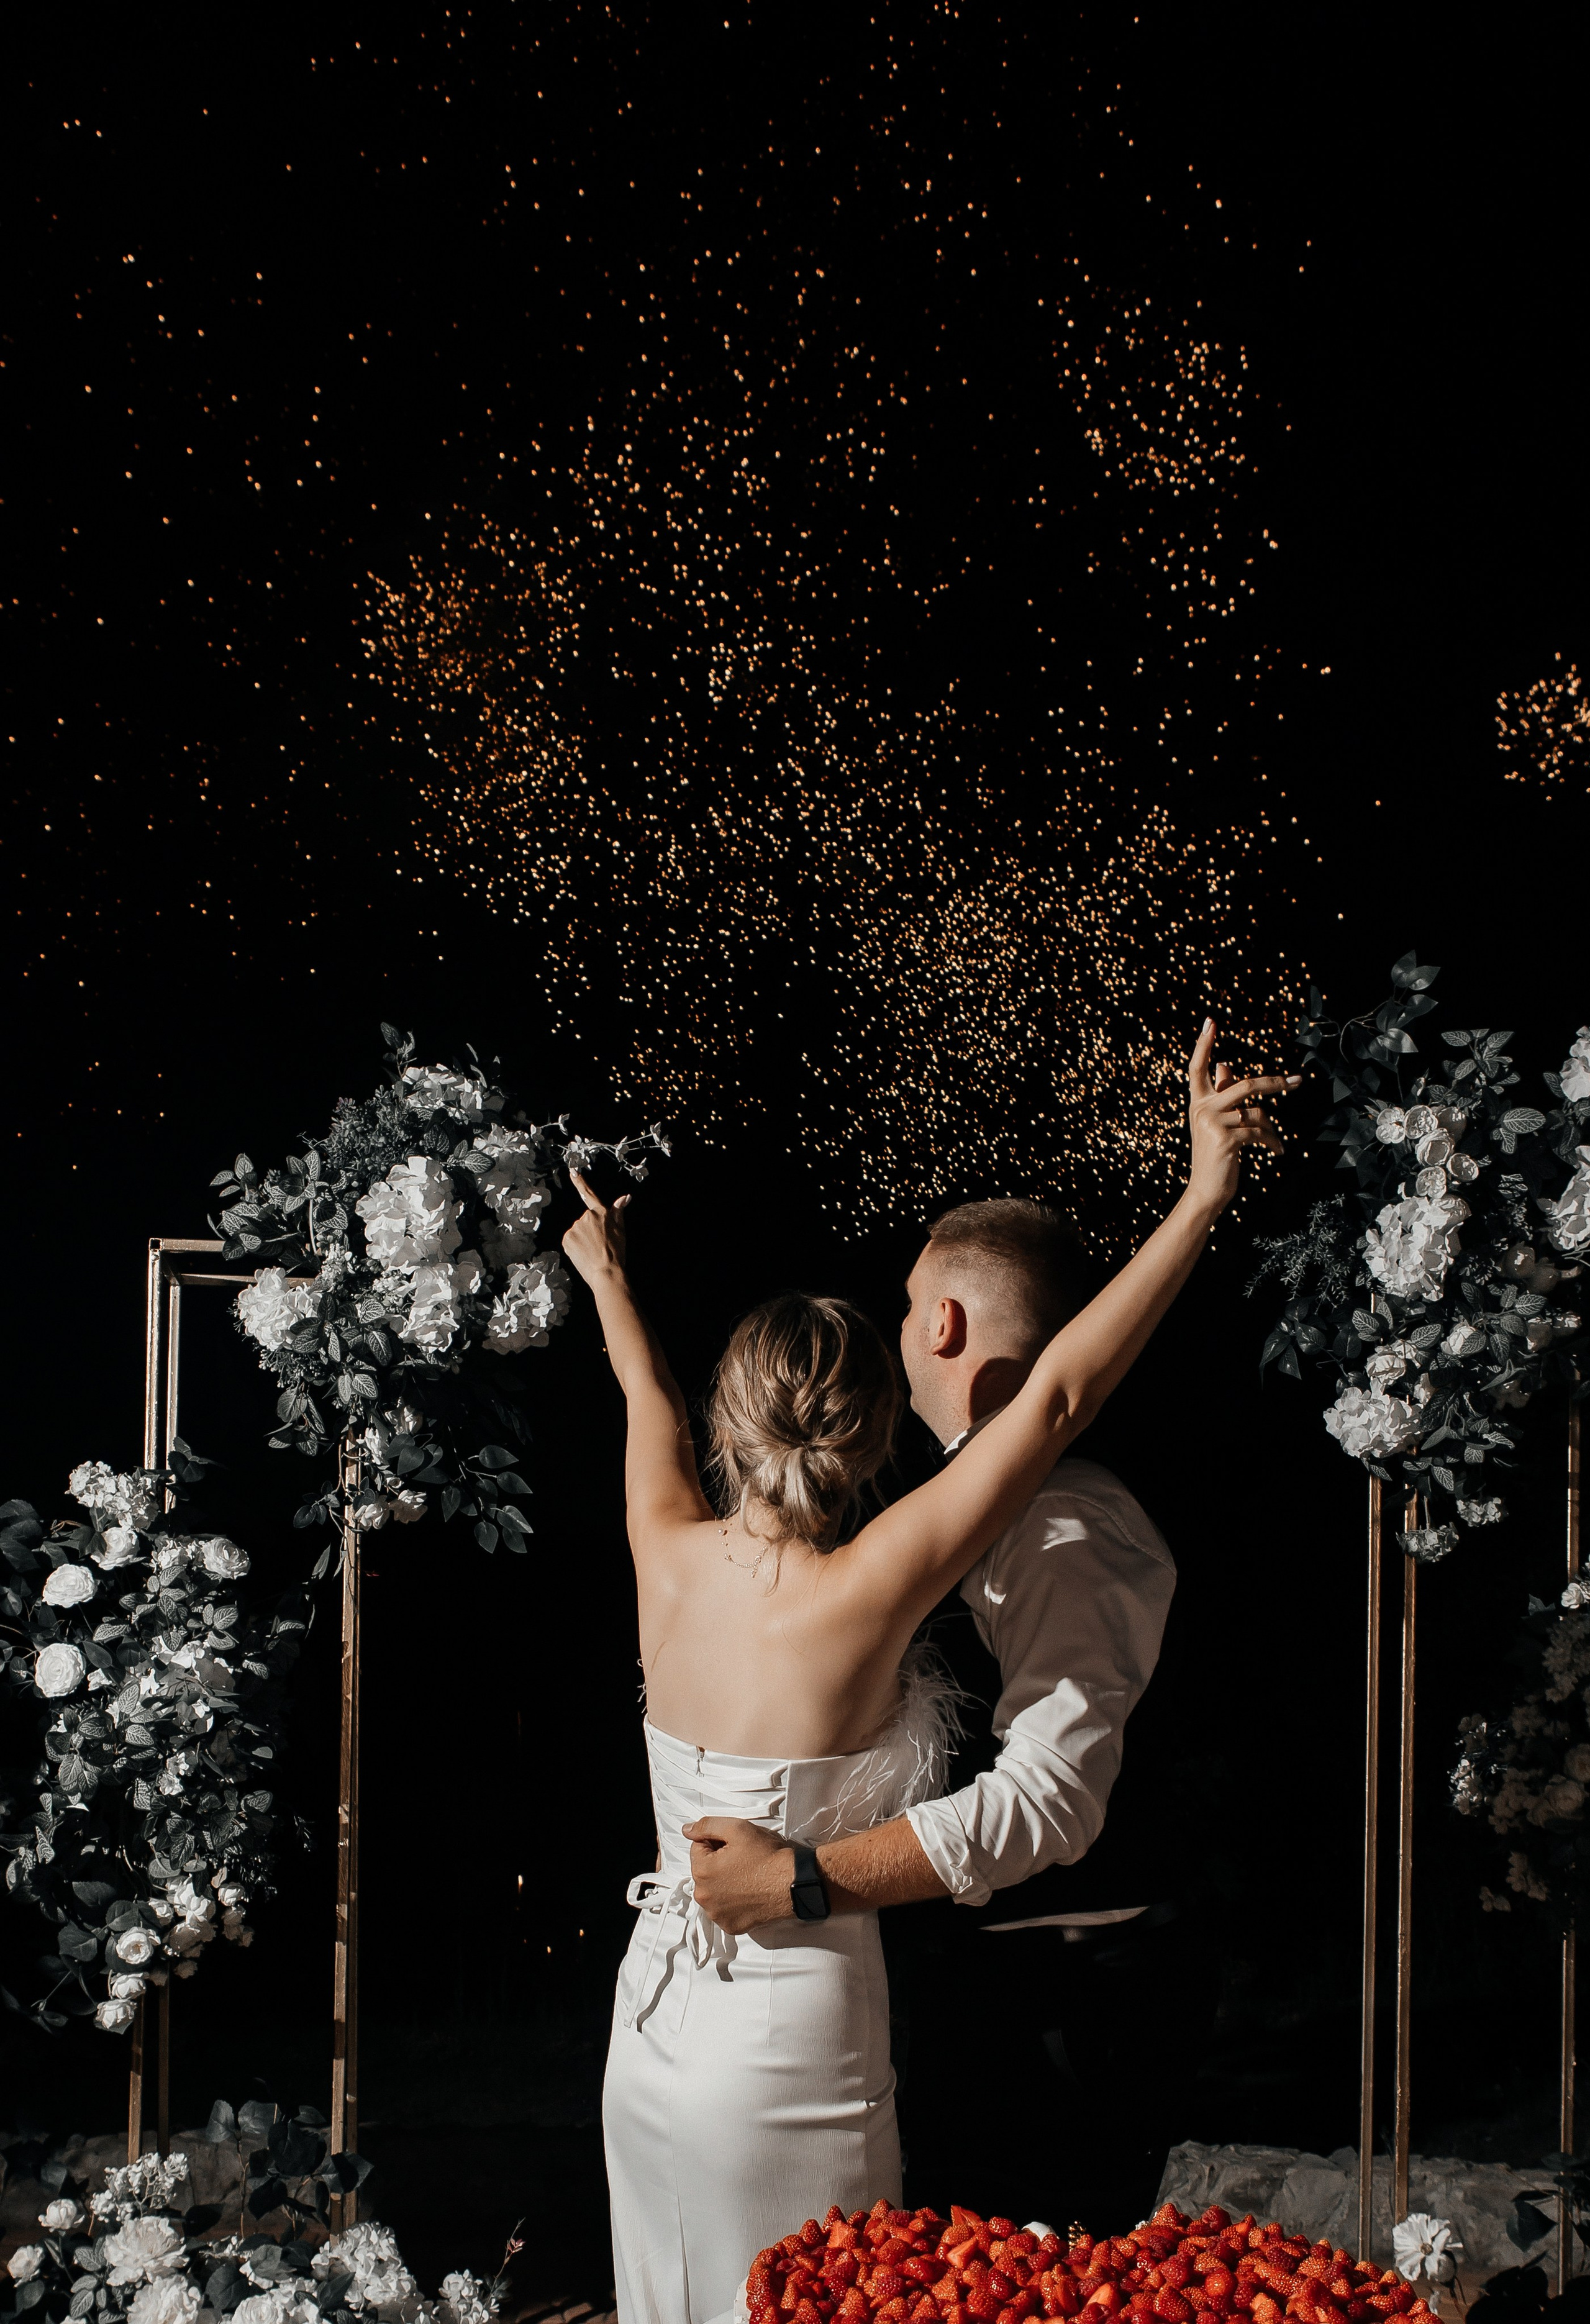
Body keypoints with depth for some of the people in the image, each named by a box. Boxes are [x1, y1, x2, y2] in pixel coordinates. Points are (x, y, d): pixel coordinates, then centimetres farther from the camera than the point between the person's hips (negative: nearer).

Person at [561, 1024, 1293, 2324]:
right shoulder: (856, 1598, -22)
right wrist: (1206, 1197, -20)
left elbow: (650, 1403, 16)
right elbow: (1056, 1396, -23)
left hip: (653, 2031, 6)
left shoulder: (671, 1558, -6)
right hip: (788, 2059, -6)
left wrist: (609, 1282, 37)